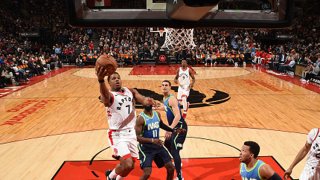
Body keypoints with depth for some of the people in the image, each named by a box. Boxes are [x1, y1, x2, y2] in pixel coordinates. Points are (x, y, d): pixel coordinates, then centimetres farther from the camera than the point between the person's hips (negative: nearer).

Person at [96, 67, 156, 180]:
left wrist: (147, 101, -36)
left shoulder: (130, 91, 6)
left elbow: (142, 99, -10)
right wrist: (101, 80, -59)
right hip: (117, 134, -6)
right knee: (127, 165, -18)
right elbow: (105, 97, -38)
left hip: (131, 132, 6)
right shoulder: (109, 95, -12)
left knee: (130, 165, 15)